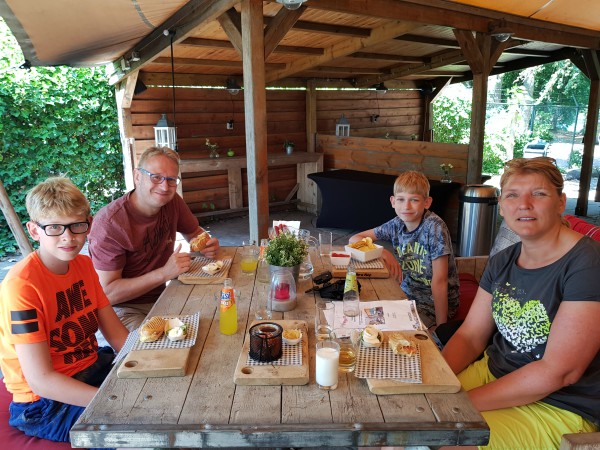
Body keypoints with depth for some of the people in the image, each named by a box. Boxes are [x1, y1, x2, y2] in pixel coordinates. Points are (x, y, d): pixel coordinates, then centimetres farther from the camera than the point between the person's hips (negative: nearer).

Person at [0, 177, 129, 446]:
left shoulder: (83, 265, -1)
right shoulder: (22, 285, -24)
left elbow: (116, 334, 1)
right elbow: (41, 380, -25)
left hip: (91, 368, 7)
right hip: (44, 403, -7)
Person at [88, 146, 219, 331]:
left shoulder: (172, 201, -4)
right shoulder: (109, 222, -23)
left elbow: (194, 232, 16)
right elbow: (107, 293, -23)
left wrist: (206, 245, -9)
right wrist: (165, 273, -30)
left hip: (160, 298, 7)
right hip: (123, 308, -6)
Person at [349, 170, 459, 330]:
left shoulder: (434, 227, -20)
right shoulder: (397, 224, -3)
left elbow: (439, 281, -22)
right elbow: (354, 239, 2)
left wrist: (441, 328, -22)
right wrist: (382, 252, -16)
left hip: (435, 303, -6)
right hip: (408, 294, 6)